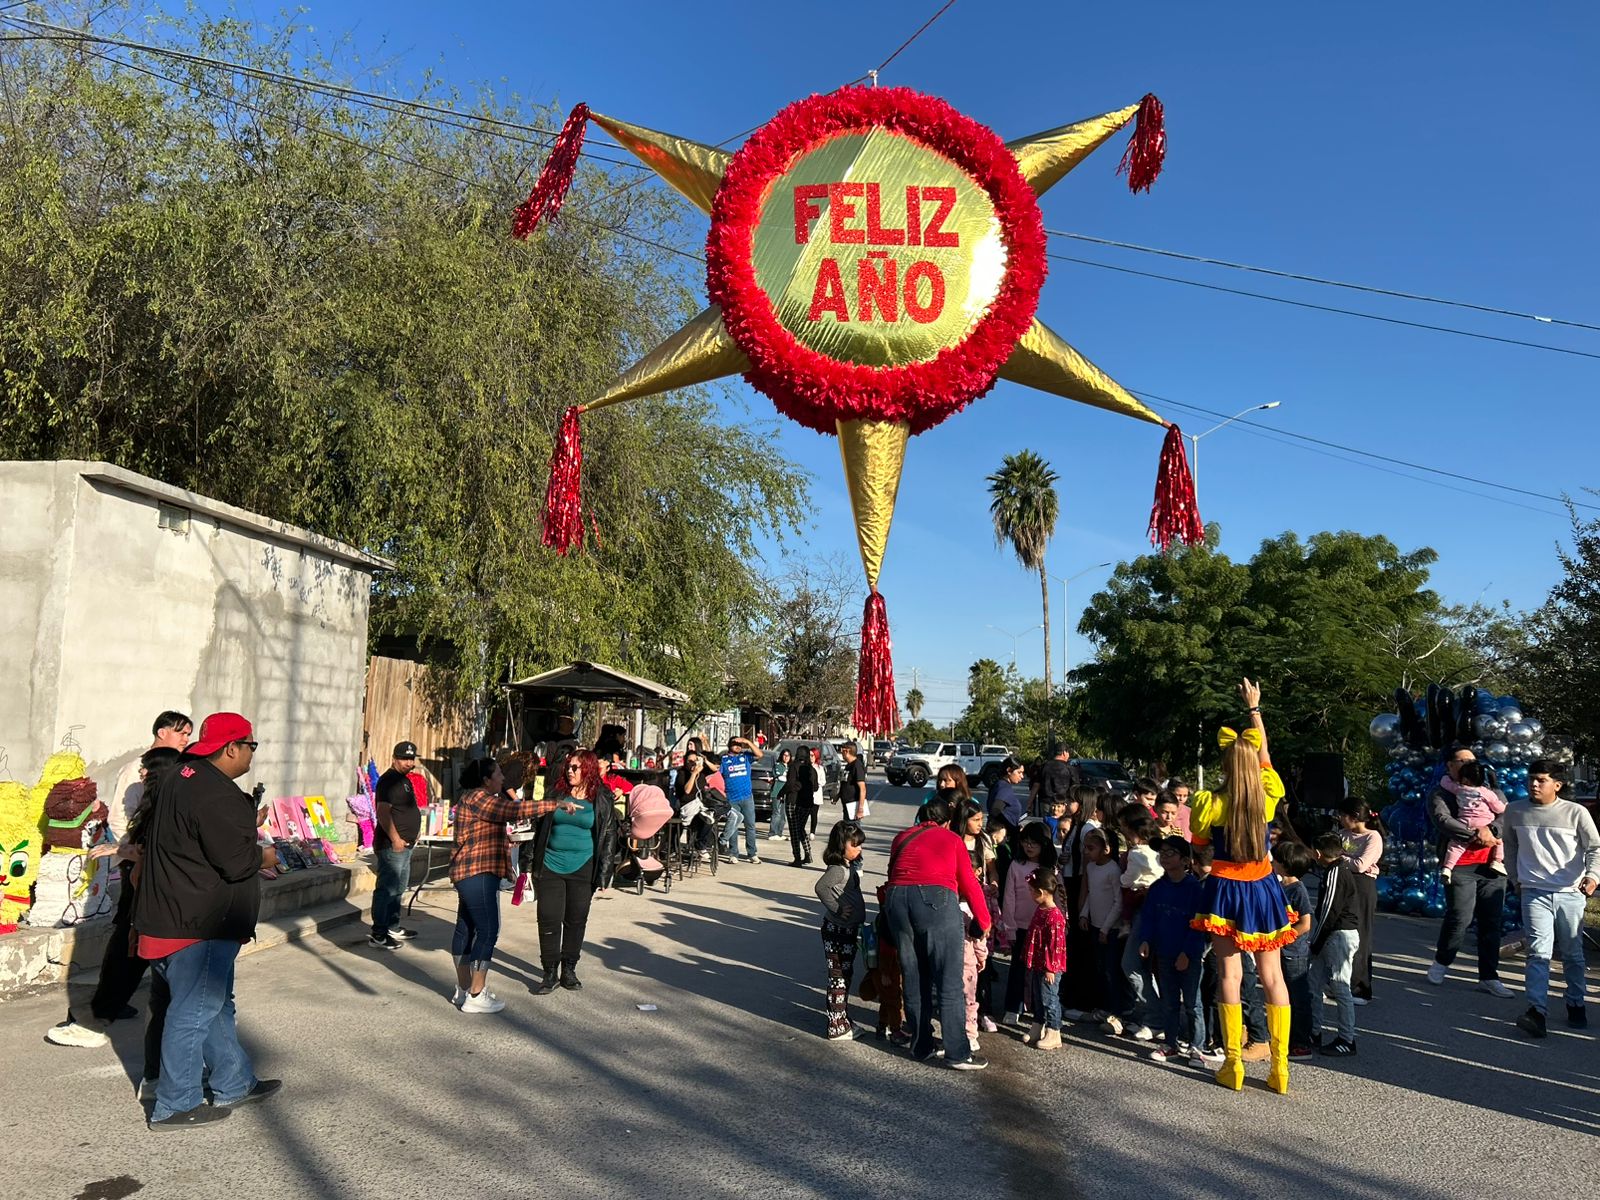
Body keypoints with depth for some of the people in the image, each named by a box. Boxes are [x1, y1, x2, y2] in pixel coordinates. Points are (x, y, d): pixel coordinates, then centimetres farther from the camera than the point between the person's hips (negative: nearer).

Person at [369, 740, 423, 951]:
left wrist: (414, 831, 21)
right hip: (392, 845, -11)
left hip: (405, 845, 11)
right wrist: (395, 838, -26)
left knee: (398, 889, 18)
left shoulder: (404, 780, 17)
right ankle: (377, 935, -5)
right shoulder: (389, 780, -14)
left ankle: (393, 928, 28)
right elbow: (383, 811, -23)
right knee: (386, 890, -8)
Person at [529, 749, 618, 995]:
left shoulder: (603, 800, -2)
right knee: (549, 920, 1)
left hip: (582, 869, -2)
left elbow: (609, 837, 0)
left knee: (576, 921, 8)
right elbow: (541, 827, 12)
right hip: (550, 866, 2)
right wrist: (534, 863, 9)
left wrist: (603, 874, -5)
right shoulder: (558, 795, 5)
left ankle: (569, 970, 23)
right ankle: (549, 973, 11)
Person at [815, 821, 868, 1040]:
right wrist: (835, 908, -29)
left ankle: (843, 1019, 32)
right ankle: (837, 1028, 8)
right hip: (837, 929, -9)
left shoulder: (851, 865, 8)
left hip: (849, 928, 9)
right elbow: (821, 887, -37)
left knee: (845, 974, 19)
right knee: (839, 977, -1)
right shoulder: (837, 868, -21)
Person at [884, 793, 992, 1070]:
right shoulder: (952, 840, 18)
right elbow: (969, 883, 17)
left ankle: (921, 1047, 24)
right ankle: (958, 1054, 5)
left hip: (898, 898, 3)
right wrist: (985, 920, 28)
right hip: (937, 899, -3)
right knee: (949, 983, 3)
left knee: (913, 981, 15)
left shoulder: (902, 837, 26)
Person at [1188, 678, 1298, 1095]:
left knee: (1229, 974, 3)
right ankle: (1279, 1066, 10)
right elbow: (1264, 754, 10)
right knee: (1272, 975, 8)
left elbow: (1198, 836, 7)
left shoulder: (1210, 804, -12)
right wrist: (1254, 708, 19)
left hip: (1226, 889, -2)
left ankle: (1233, 1064, 5)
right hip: (1262, 888, 3)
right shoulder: (1268, 797, -6)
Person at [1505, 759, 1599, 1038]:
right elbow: (1510, 846, 18)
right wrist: (1516, 878, 18)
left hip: (1571, 894, 0)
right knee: (1538, 952, -11)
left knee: (1573, 954, 14)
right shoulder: (1515, 813, 3)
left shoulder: (1576, 813, -3)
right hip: (1534, 893, 0)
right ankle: (1537, 1011, -17)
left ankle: (1576, 1005, 32)